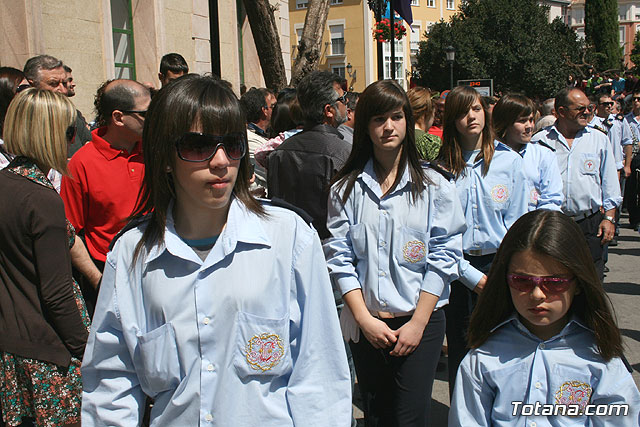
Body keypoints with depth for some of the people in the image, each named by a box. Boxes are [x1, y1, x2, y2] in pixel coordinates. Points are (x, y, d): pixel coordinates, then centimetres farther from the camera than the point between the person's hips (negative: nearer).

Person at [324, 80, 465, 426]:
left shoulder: (434, 187, -1)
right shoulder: (345, 189, 2)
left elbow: (443, 258, -5)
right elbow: (339, 258, -2)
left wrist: (418, 323, -10)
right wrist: (366, 319, -9)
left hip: (420, 321, -2)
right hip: (365, 323, 2)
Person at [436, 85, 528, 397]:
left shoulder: (509, 160, 1)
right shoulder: (441, 167, -4)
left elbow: (516, 222, 2)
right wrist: (472, 276, -9)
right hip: (458, 269, 0)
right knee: (460, 351, 8)